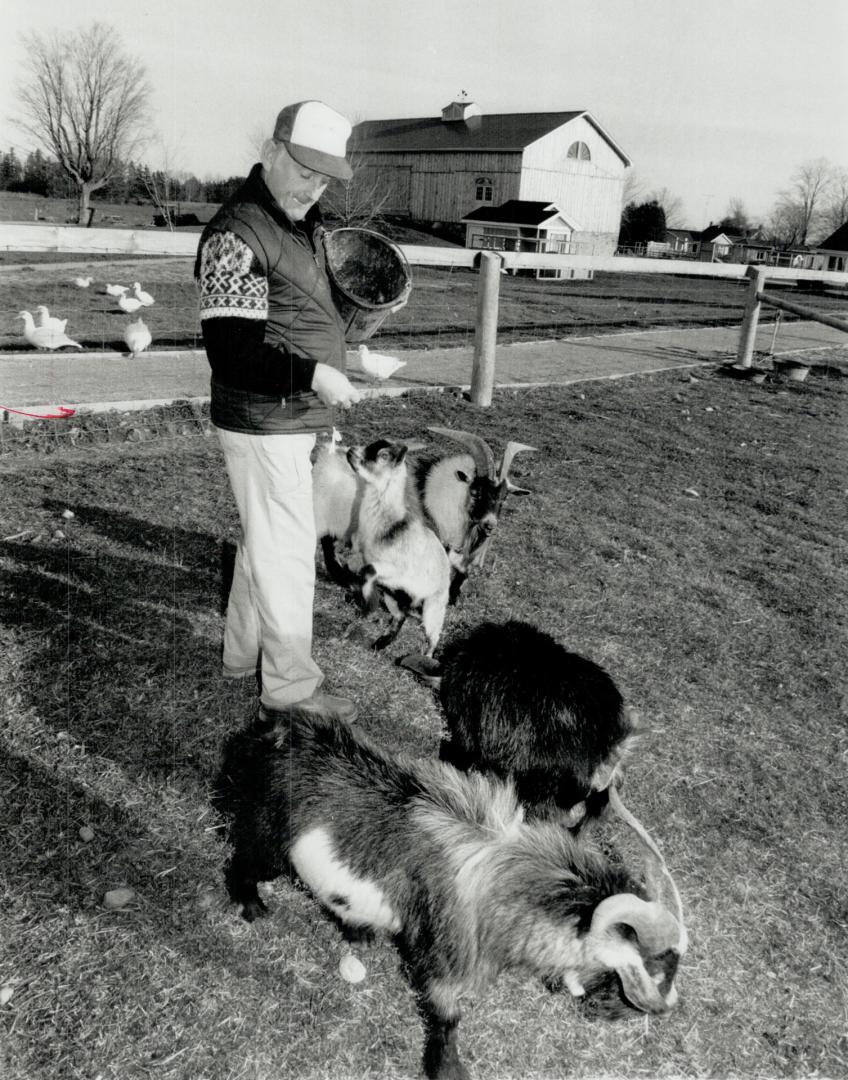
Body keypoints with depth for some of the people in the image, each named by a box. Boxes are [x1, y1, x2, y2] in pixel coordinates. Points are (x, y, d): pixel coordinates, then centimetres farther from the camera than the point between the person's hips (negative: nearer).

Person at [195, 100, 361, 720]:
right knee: (287, 551, -1)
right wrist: (312, 374, -31)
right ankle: (291, 682, 14)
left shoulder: (304, 222, 11)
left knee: (264, 540, 18)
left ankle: (244, 654, 34)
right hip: (263, 422, -9)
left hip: (296, 418, 9)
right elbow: (231, 352, -24)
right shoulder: (237, 233, -18)